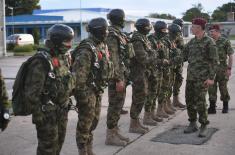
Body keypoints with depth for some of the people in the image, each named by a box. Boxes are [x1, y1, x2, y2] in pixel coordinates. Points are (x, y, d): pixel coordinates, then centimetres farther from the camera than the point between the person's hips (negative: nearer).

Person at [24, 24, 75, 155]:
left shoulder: (64, 57, 5)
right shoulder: (42, 61, -22)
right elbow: (32, 92, -22)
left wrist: (67, 103, 18)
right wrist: (37, 114, -20)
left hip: (62, 110, 8)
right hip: (47, 112, -8)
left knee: (59, 141, 19)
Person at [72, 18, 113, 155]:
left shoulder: (102, 46, 9)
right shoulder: (86, 49, -20)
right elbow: (79, 74, -23)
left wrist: (101, 88, 19)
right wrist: (81, 94, -22)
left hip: (98, 91, 9)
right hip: (87, 92, -9)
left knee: (94, 121, 18)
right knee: (85, 123, 2)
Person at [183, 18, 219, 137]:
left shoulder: (209, 42, -8)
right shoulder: (192, 42, 12)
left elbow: (214, 61, -10)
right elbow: (184, 56, 17)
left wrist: (211, 78, -15)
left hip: (202, 77, -7)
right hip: (190, 76, 7)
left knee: (200, 102, -7)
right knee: (189, 100, 8)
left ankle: (204, 126, 6)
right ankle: (192, 124, 21)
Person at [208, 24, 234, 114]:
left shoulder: (225, 42, -5)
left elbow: (230, 56, -6)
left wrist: (229, 68, -13)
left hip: (222, 68, -4)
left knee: (223, 88, 5)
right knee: (211, 88, 2)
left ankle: (225, 106, 20)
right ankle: (212, 107, 6)